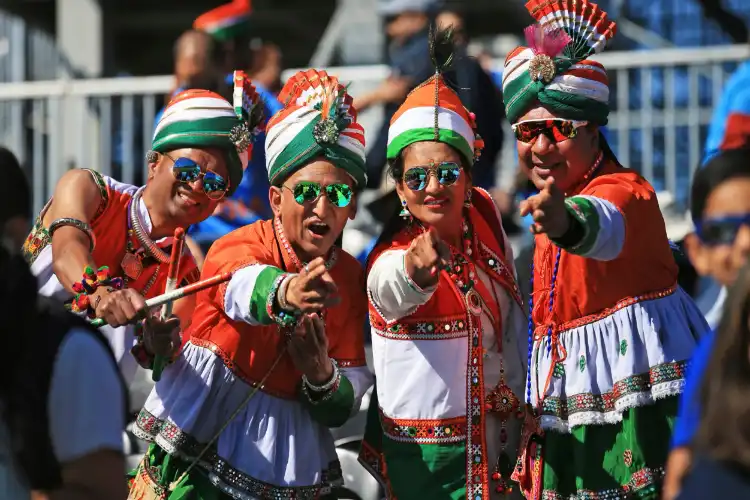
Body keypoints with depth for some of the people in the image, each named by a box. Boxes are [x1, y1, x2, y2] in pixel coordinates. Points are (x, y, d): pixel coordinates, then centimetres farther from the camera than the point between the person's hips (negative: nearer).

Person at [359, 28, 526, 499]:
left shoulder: (486, 217, -1)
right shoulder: (390, 257, -17)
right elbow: (391, 291, -42)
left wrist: (513, 406, 10)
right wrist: (415, 274, -65)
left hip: (488, 443, 5)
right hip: (415, 457, -5)